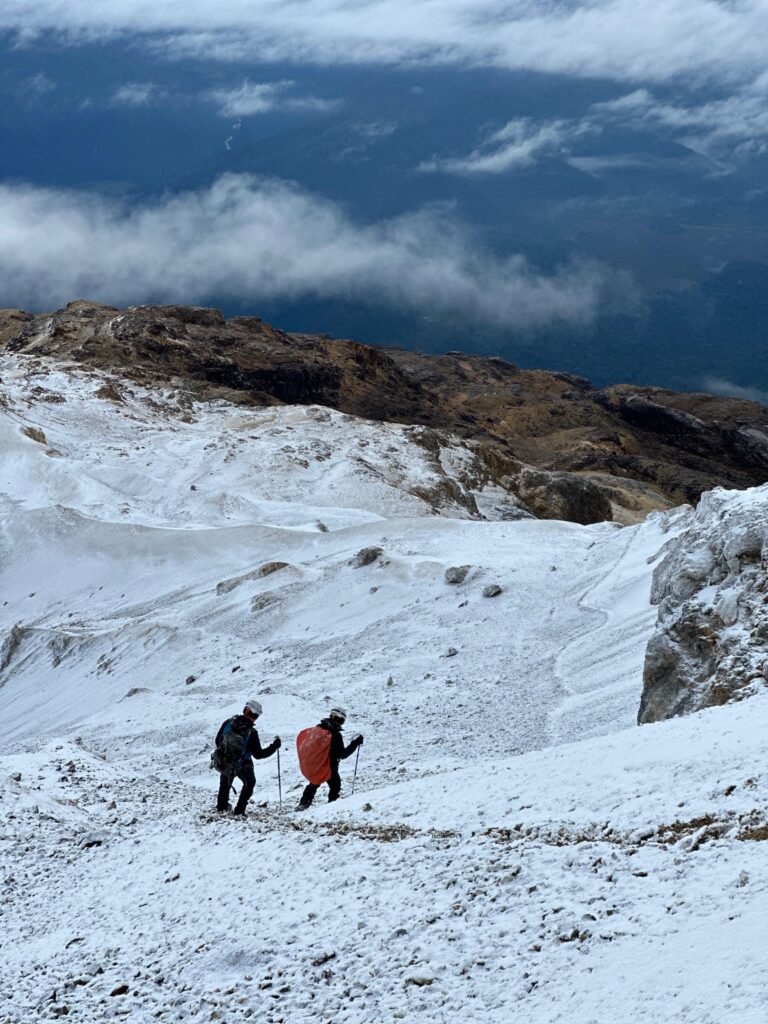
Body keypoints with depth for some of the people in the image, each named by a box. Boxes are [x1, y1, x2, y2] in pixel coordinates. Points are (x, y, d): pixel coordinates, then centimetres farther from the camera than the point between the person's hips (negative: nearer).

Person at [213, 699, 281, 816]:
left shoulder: (228, 722, -17)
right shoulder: (251, 733, -26)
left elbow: (218, 740, -4)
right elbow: (258, 754, -19)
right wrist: (274, 746, -9)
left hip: (221, 761, 3)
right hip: (240, 766, -3)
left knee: (225, 781, 32)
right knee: (249, 783, 24)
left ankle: (221, 806, 45)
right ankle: (239, 810, 20)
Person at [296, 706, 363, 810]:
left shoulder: (317, 728, -7)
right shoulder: (336, 735, -25)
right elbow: (343, 755, -22)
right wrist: (355, 743, -18)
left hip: (313, 765, 6)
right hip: (329, 767, -6)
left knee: (314, 784, 28)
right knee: (335, 786, 15)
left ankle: (303, 803, 30)